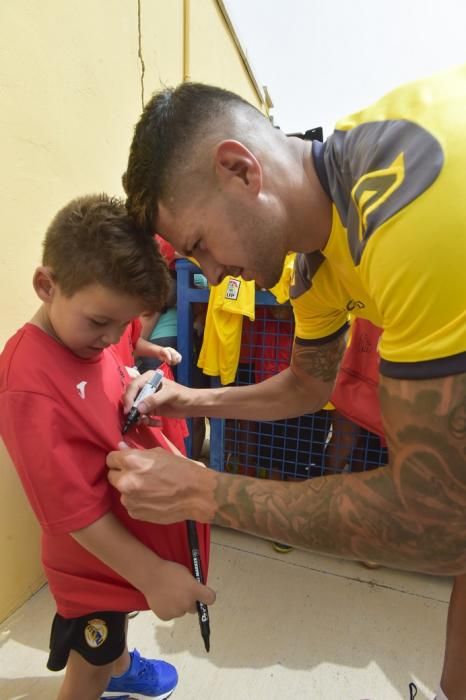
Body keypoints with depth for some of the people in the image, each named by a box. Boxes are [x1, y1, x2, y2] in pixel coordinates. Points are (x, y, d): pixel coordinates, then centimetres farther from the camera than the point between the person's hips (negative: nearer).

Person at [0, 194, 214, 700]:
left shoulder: (91, 340, -6)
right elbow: (72, 507, -29)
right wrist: (151, 574, -25)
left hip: (130, 523, 9)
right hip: (92, 558, -8)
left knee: (118, 618, 36)